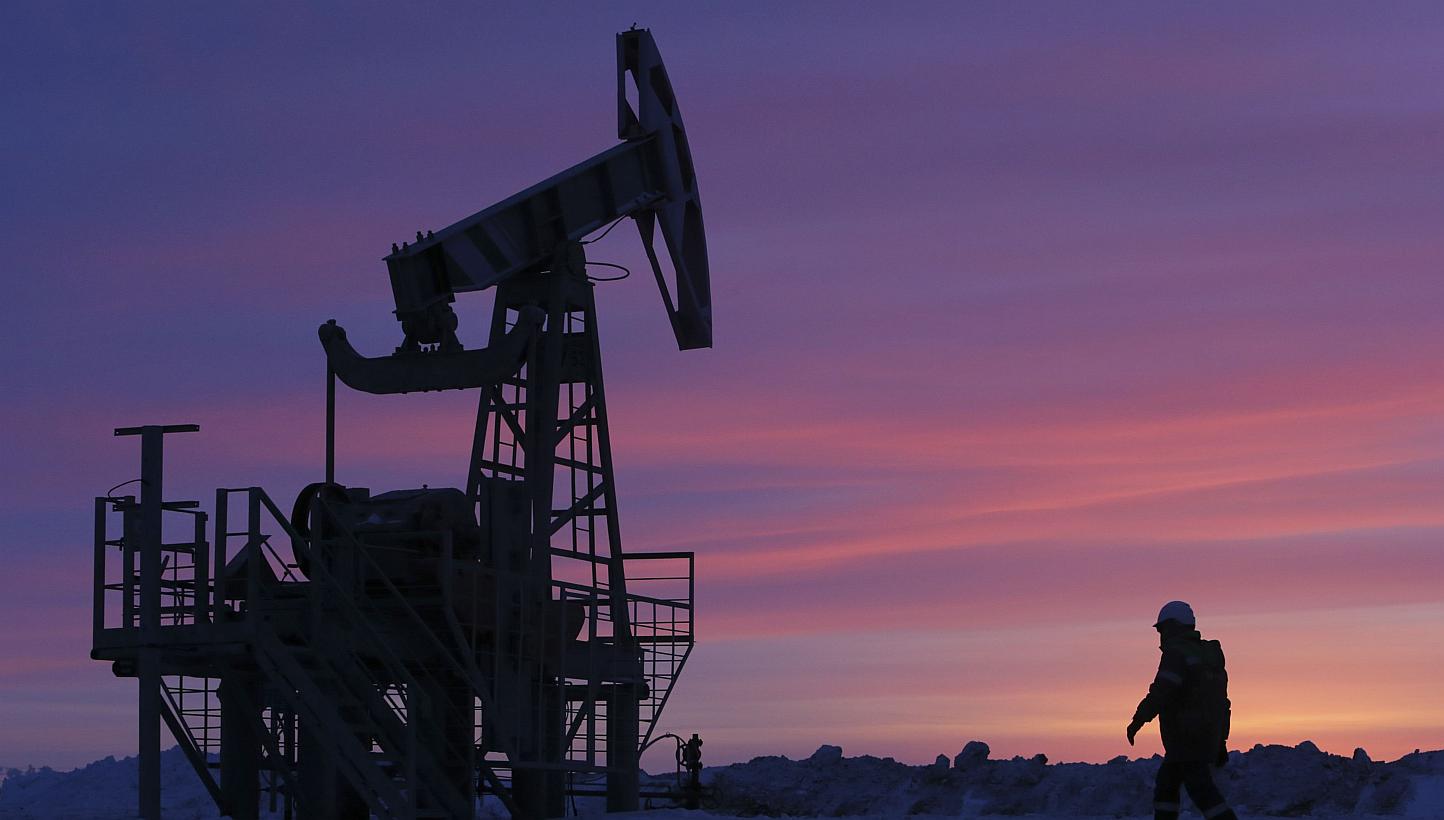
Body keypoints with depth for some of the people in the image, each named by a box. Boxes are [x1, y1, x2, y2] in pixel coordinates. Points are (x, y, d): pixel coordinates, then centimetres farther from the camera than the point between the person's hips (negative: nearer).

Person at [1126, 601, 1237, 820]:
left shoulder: (1176, 653, -12)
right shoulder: (1207, 655, 17)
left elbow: (1160, 694, -21)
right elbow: (1222, 704, 18)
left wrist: (1137, 721, -10)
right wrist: (1221, 743, 21)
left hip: (1186, 738, -9)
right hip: (1207, 736, 9)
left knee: (1203, 792, -11)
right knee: (1166, 783, 19)